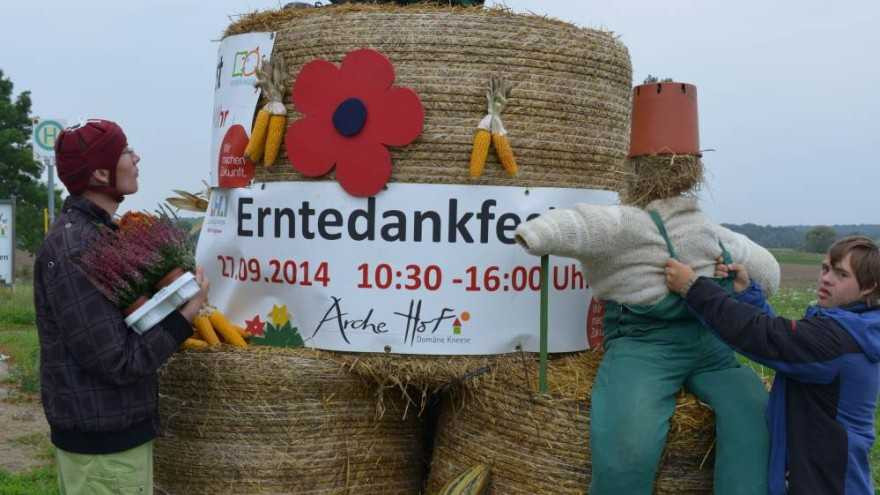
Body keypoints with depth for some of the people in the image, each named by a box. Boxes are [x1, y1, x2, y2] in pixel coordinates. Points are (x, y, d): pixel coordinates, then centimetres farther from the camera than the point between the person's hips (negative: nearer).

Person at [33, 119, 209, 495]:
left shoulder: (99, 230, 8)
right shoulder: (74, 250, -22)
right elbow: (119, 361, -24)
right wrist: (187, 312, -18)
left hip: (118, 430, 9)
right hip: (103, 444, -9)